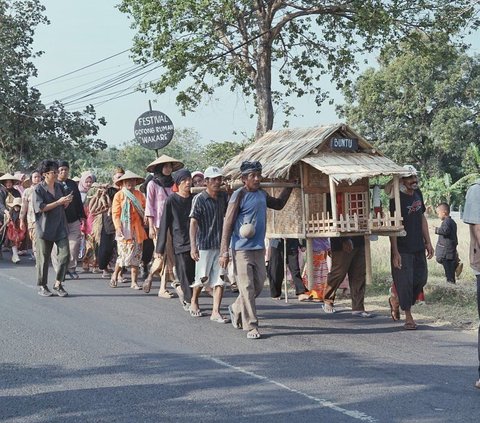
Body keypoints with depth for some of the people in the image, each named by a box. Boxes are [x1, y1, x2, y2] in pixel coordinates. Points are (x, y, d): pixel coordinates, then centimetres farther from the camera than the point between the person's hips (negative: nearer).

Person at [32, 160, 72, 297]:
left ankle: (58, 284, 9)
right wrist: (58, 202, -17)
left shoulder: (60, 186, 10)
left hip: (61, 227, 5)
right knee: (44, 258, 3)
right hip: (45, 228, -5)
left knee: (65, 255, -3)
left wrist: (67, 201, -4)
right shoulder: (38, 189, -6)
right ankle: (42, 286, 15)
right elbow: (40, 208, -16)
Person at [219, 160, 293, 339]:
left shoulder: (262, 194, 12)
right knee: (247, 287, -7)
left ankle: (236, 310, 34)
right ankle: (251, 327, -2)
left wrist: (289, 186, 24)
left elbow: (279, 204, 33)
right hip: (242, 249, -7)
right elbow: (228, 223, -12)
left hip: (259, 248, 7)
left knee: (258, 285, 12)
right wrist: (224, 252, -16)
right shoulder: (239, 195, -10)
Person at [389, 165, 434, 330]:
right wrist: (395, 252, -19)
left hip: (418, 247, 7)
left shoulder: (418, 194, 8)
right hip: (403, 249, -7)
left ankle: (395, 300, 31)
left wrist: (428, 242, 14)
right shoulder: (397, 198, -14)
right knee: (405, 281, -3)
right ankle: (408, 316, 10)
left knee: (421, 279, 10)